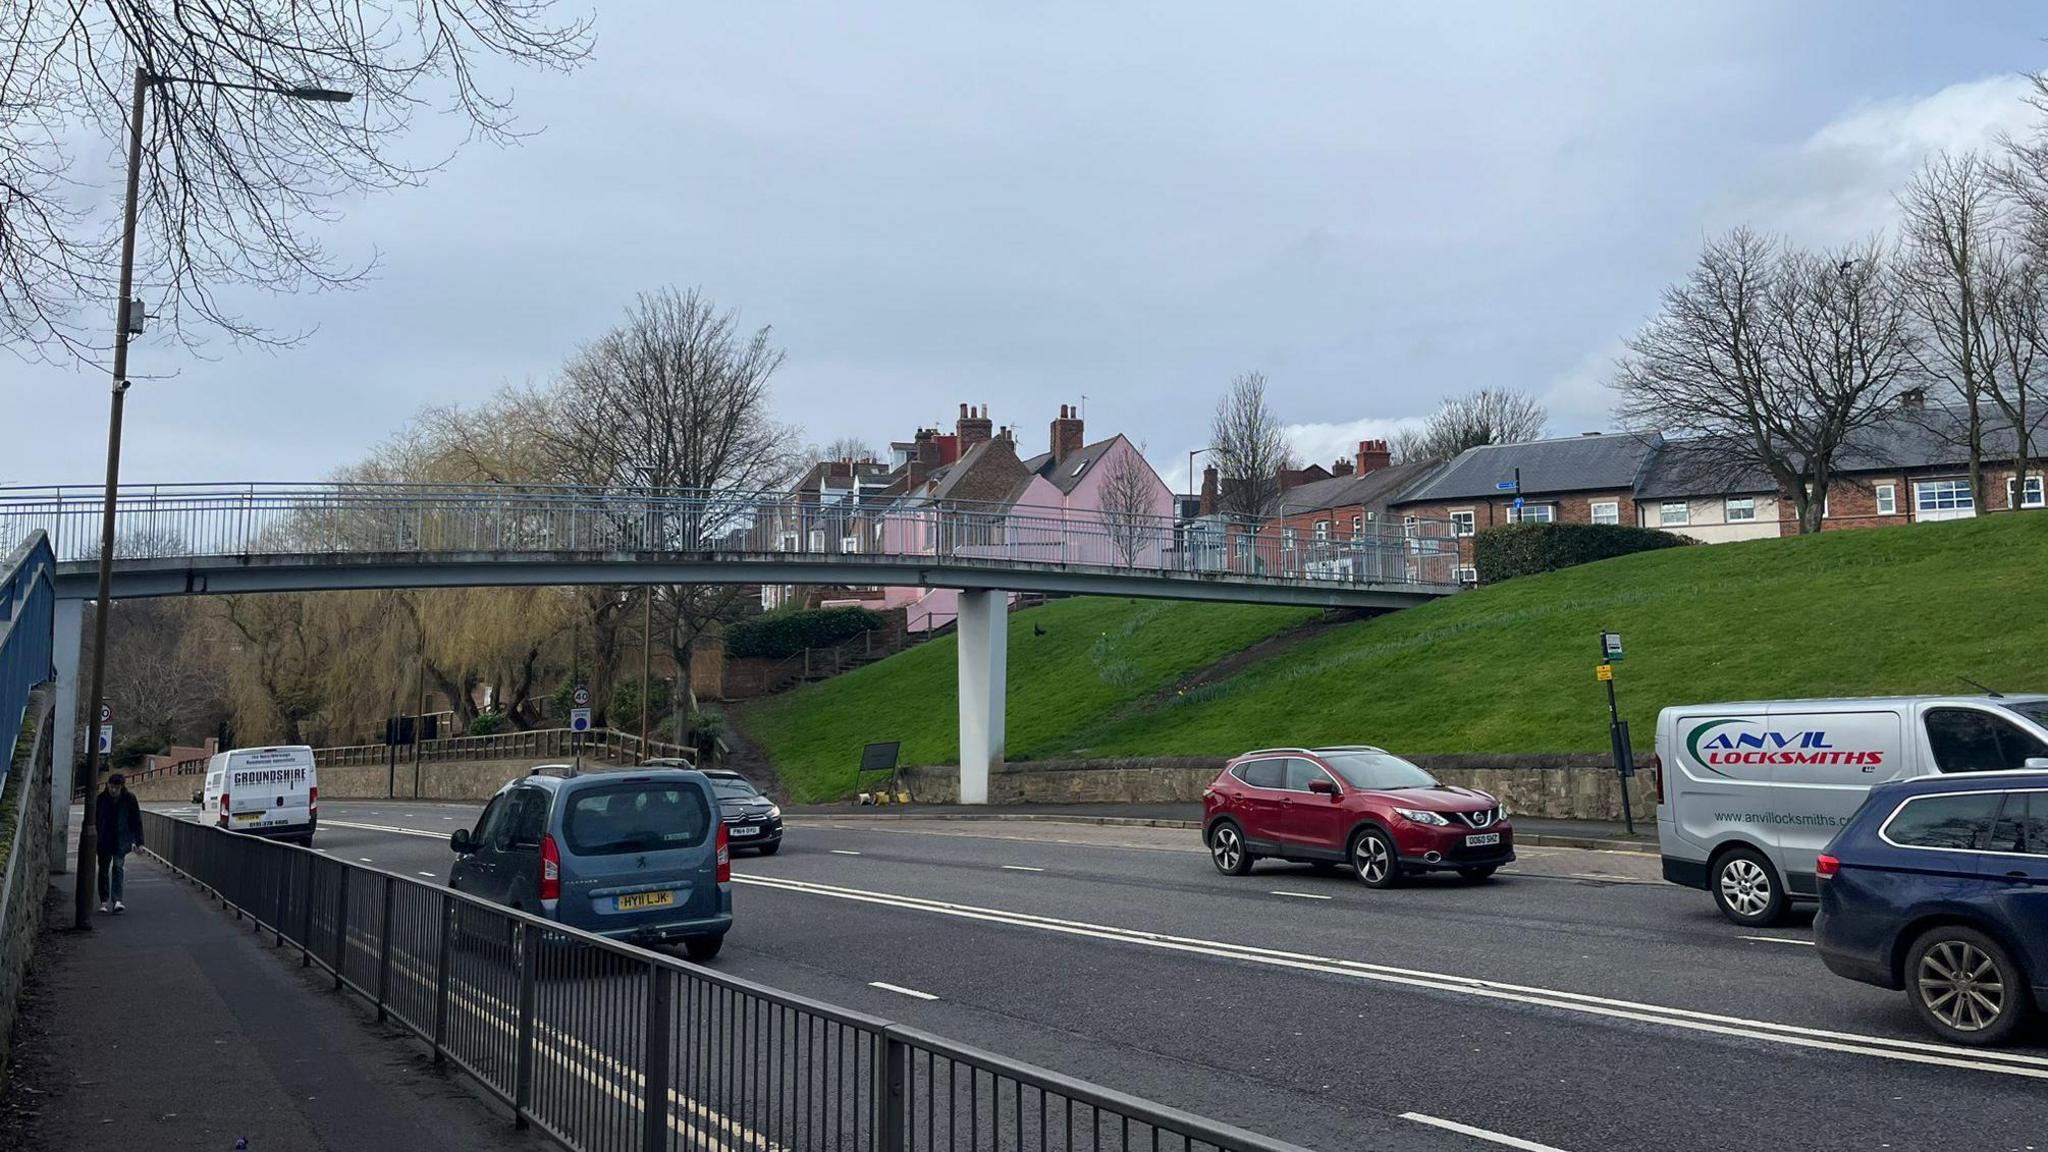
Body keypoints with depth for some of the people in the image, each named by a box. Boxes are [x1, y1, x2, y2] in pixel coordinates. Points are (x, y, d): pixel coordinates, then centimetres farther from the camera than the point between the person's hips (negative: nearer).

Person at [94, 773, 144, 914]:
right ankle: (104, 901, 19)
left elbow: (136, 821, 1)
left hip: (121, 841, -2)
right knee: (104, 869, 9)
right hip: (104, 841, 2)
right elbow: (94, 819, 4)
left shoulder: (129, 798, -5)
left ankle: (117, 900, -16)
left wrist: (138, 841, -2)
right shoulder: (101, 798, -4)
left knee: (118, 867, -11)